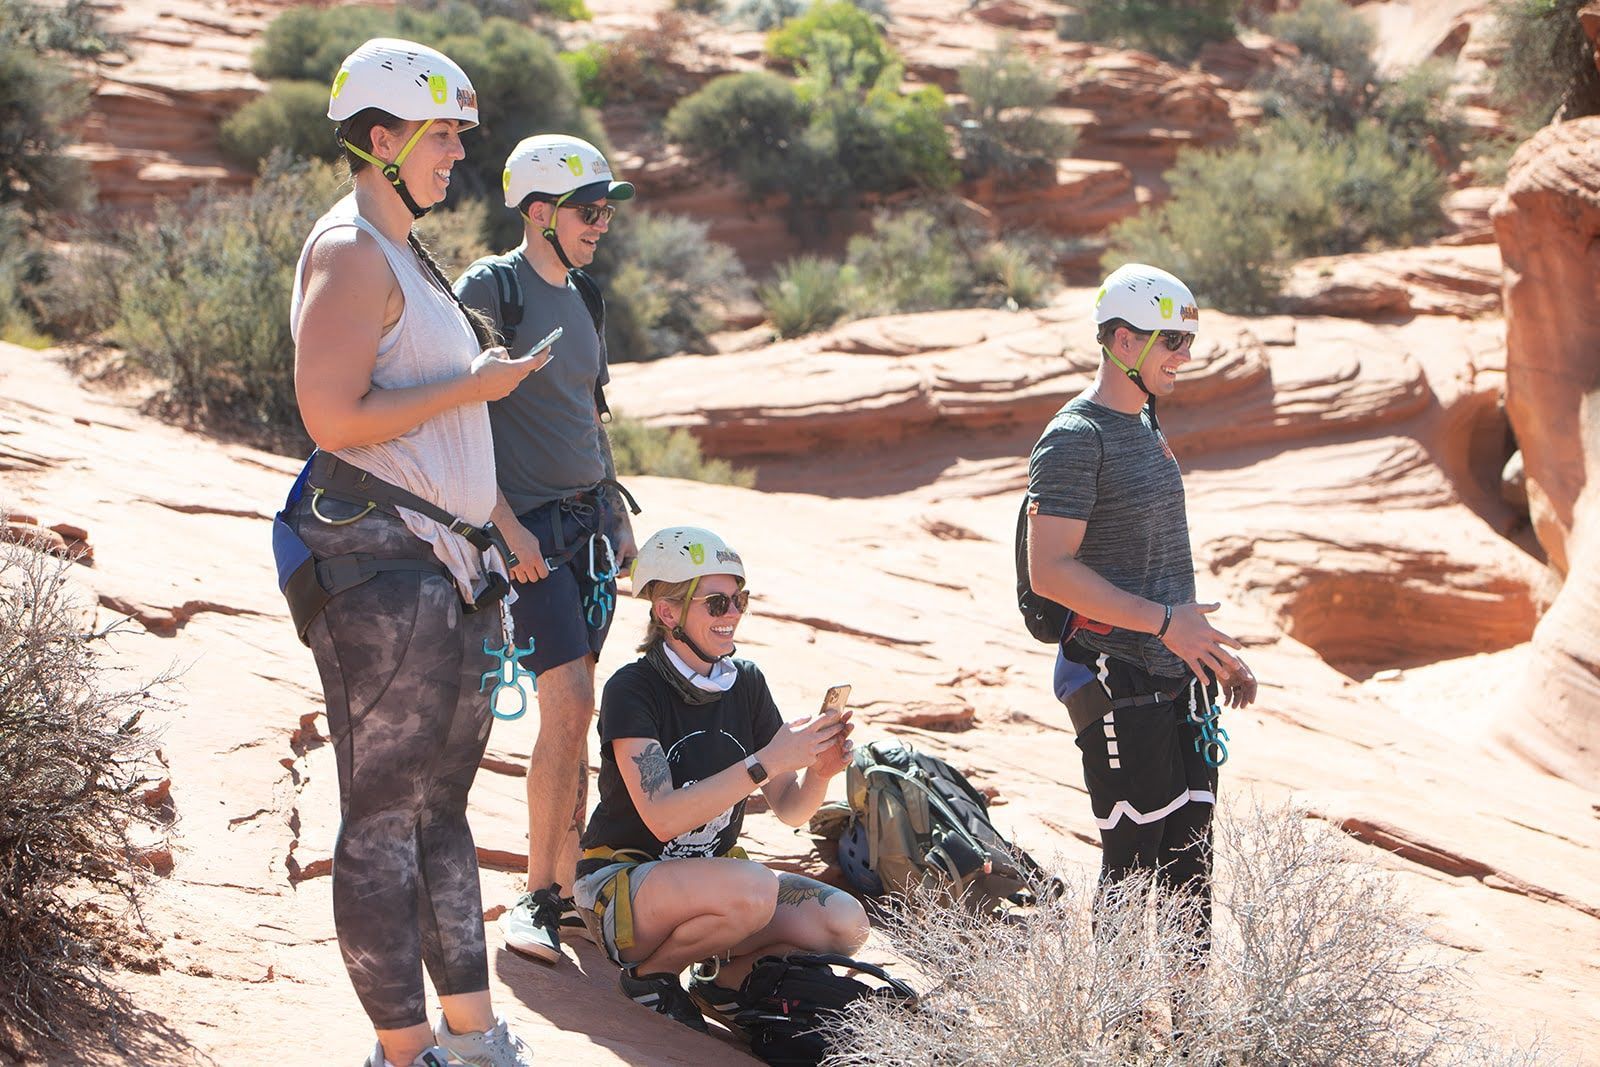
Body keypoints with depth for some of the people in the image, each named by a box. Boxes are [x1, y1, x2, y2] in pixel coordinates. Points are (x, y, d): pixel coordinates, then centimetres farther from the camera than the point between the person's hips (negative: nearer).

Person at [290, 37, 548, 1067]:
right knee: (384, 816, -3)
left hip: (444, 561, 10)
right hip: (384, 564, -10)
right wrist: (474, 385, -14)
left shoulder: (407, 252, 20)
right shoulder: (351, 253, -12)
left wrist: (502, 516, 22)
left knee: (443, 802, 13)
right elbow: (334, 414, -21)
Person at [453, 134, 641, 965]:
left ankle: (568, 883, 14)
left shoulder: (581, 297, 15)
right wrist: (504, 523, -17)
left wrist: (620, 520, 19)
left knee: (572, 712, 8)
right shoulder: (488, 289, -9)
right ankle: (537, 897, -5)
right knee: (569, 706, -13)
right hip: (529, 528, -7)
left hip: (589, 521, 7)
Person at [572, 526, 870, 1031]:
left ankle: (724, 978, 8)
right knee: (752, 889, -35)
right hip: (621, 883, -6)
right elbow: (663, 817, -28)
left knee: (846, 924, -16)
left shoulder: (746, 683, 2)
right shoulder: (633, 690, -16)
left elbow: (790, 810, 4)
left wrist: (818, 772, -19)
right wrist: (766, 762, -32)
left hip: (712, 870, 6)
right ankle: (649, 971, -7)